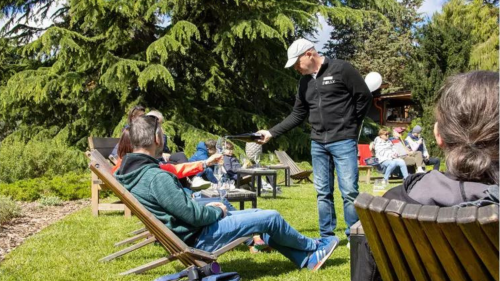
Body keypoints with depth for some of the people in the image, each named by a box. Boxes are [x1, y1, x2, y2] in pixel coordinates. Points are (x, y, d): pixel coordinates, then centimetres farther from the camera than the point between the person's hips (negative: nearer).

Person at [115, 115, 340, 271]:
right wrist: (217, 211, -5)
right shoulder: (155, 177, -29)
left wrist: (207, 208, 7)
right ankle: (313, 247, 27)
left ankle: (307, 259, 26)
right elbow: (193, 216, -26)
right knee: (271, 218, -1)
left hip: (185, 231, 10)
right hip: (198, 238, -10)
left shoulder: (131, 171, 3)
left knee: (258, 213, 17)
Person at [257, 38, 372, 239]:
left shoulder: (341, 69, -6)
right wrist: (272, 132, 8)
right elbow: (298, 115, 15)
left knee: (349, 191, -5)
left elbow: (365, 97, -3)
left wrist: (351, 126, 1)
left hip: (343, 141, -6)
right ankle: (326, 237, 17)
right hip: (317, 144, 6)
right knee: (323, 192, 8)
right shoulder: (304, 82, 12)